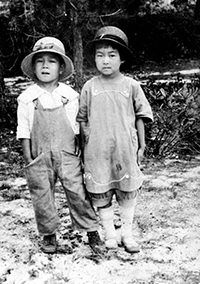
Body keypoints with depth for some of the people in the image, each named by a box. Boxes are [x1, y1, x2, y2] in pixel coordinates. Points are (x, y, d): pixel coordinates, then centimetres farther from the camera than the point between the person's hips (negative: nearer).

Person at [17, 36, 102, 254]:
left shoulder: (69, 95, 2)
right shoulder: (27, 97, 0)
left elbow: (76, 125, 7)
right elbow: (23, 129, 1)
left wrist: (78, 149, 4)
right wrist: (28, 157, -3)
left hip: (67, 154, 0)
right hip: (39, 156, 0)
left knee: (78, 192, 0)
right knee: (42, 196, 6)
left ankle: (91, 230, 14)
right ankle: (48, 234, 23)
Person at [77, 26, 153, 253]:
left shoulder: (131, 85, -1)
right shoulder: (89, 87, 0)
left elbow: (140, 117, 5)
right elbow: (82, 119, 7)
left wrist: (141, 145, 6)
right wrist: (85, 144, 4)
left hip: (126, 149, 0)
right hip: (97, 151, 0)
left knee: (128, 193, 8)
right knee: (100, 194, 6)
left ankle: (127, 233, 23)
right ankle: (109, 234, 20)